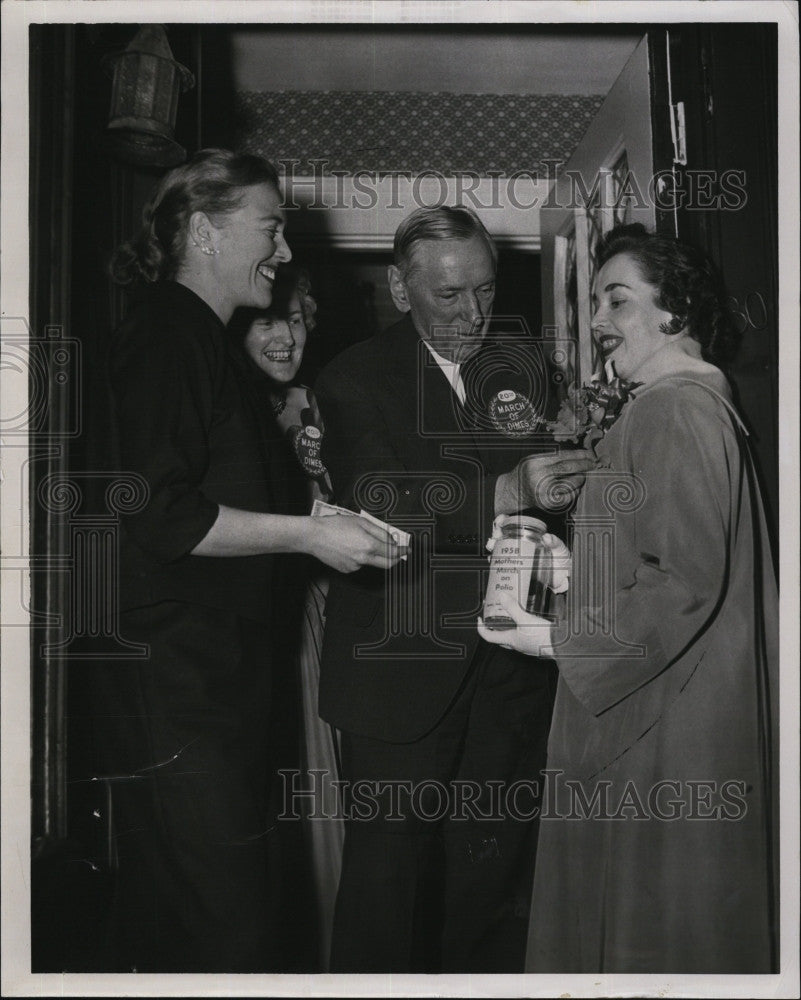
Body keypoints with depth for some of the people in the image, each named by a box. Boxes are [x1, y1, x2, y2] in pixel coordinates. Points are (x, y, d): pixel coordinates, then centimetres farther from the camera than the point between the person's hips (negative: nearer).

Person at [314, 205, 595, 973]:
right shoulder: (356, 379, -4)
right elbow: (375, 504, -18)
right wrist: (503, 493, -28)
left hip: (508, 672, 4)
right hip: (402, 673, -3)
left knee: (493, 873, 10)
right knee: (389, 870, 3)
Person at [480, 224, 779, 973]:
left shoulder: (673, 410, -18)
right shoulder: (700, 404, 14)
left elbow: (685, 582, -23)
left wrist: (563, 641, -15)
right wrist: (574, 573, 11)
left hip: (659, 734, -10)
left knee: (644, 926, 3)